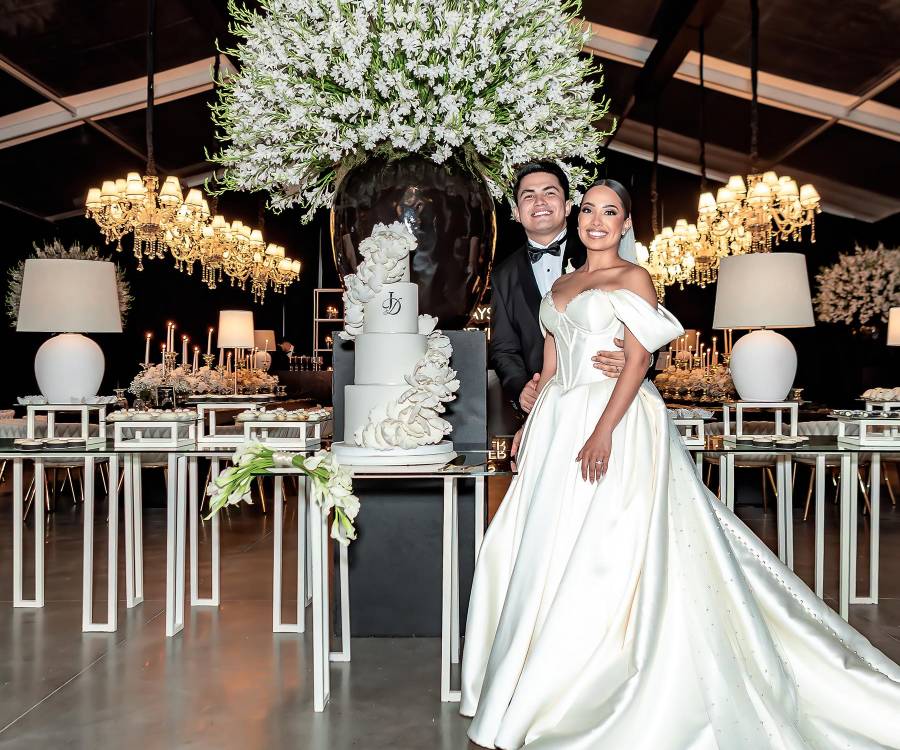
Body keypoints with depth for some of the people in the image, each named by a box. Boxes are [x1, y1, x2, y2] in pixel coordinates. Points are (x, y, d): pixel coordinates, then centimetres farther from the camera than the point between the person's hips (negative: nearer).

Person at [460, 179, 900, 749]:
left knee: (603, 548, -7)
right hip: (559, 423, 7)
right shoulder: (562, 285, 18)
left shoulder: (632, 279, 0)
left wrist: (604, 430, -21)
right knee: (547, 547, 6)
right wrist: (531, 424, 11)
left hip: (617, 421, -6)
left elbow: (638, 360, -10)